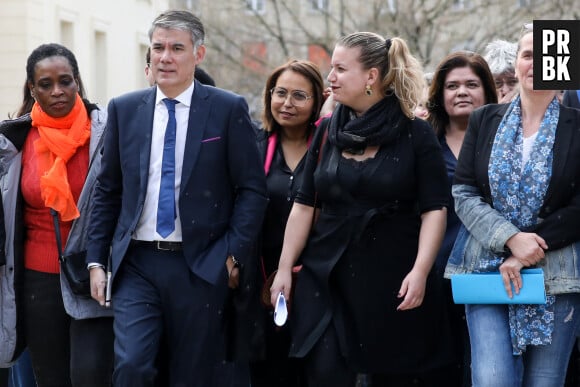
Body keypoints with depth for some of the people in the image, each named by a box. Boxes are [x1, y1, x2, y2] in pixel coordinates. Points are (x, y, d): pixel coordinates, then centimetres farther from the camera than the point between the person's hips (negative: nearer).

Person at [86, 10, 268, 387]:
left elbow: (253, 190, -1)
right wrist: (97, 260, 6)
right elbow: (108, 190, 11)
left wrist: (234, 255, -8)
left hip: (200, 266, -2)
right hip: (136, 264, 2)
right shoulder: (124, 109, 7)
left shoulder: (229, 109, -2)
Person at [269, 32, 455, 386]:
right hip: (327, 279, 3)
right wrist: (285, 268, 6)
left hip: (393, 282, -3)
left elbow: (434, 210, -7)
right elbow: (305, 206, 10)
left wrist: (420, 271, -18)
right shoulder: (328, 132, 8)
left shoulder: (416, 135, -4)